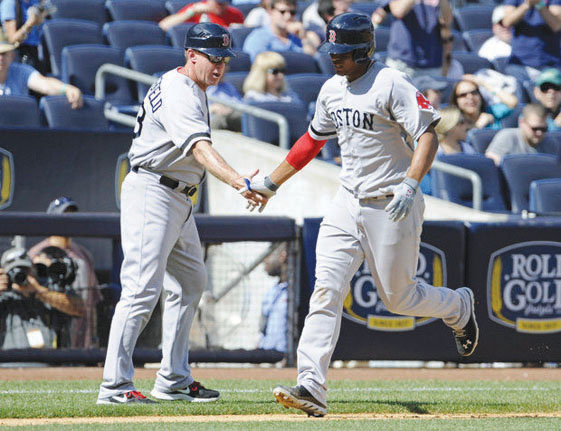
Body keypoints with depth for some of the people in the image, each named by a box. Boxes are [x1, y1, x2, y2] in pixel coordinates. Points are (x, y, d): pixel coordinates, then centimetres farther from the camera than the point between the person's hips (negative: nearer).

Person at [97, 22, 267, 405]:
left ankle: (173, 381, 19)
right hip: (151, 193, -11)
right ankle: (115, 386, -18)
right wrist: (240, 183, -48)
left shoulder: (192, 91, 14)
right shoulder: (179, 95, -19)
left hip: (178, 200, 11)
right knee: (143, 288, -16)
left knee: (190, 283, 15)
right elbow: (201, 149, -35)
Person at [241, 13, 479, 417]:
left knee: (399, 296, 4)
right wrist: (271, 182, 25)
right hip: (348, 204, 6)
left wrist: (410, 185, -34)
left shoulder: (391, 84, -14)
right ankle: (312, 387, -14)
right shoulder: (332, 90, 9)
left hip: (392, 206, -6)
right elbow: (313, 140, 23)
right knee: (326, 291, -8)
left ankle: (459, 306, 36)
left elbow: (428, 136, -19)